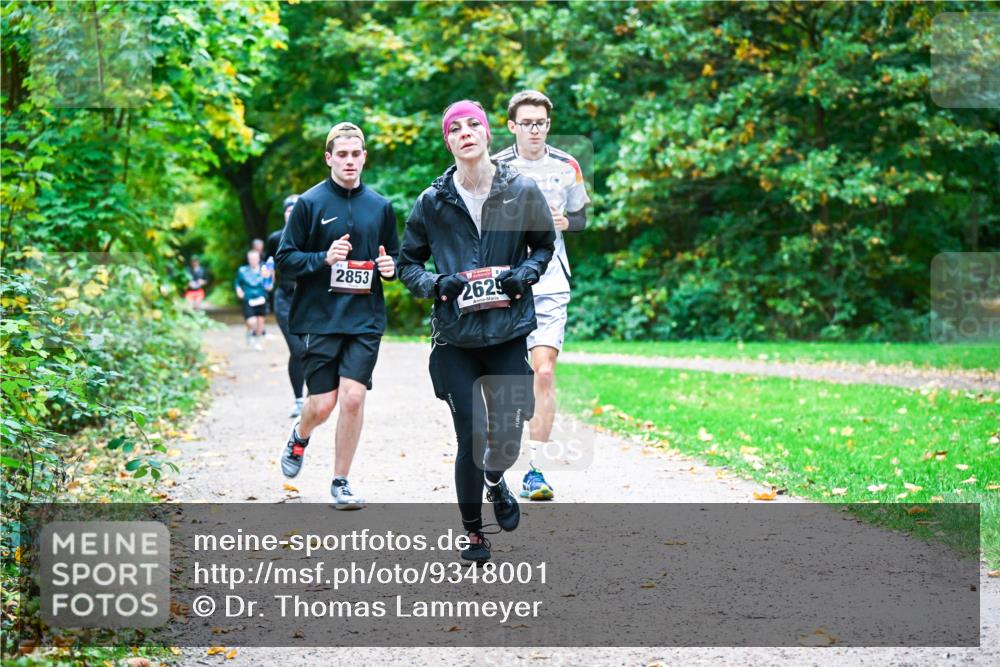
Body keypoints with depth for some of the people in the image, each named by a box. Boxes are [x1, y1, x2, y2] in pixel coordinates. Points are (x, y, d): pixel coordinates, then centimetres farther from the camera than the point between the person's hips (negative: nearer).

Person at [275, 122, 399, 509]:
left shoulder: (380, 207, 9)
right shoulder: (309, 203, -1)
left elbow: (395, 256, 21)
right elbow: (285, 260, -1)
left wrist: (390, 267, -2)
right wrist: (324, 258, -17)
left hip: (365, 320, 2)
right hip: (318, 318, -2)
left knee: (353, 398, -8)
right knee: (322, 405, -1)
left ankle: (340, 483, 6)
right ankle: (300, 436, 35)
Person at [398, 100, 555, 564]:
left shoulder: (522, 192, -1)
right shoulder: (432, 201, -1)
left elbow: (544, 244, 15)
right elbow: (407, 264, 10)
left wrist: (525, 273, -6)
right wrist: (435, 284, -11)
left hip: (509, 334, 1)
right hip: (455, 338, 0)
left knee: (507, 436, 0)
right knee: (471, 437, -4)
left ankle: (494, 481, 39)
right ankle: (472, 531, 18)